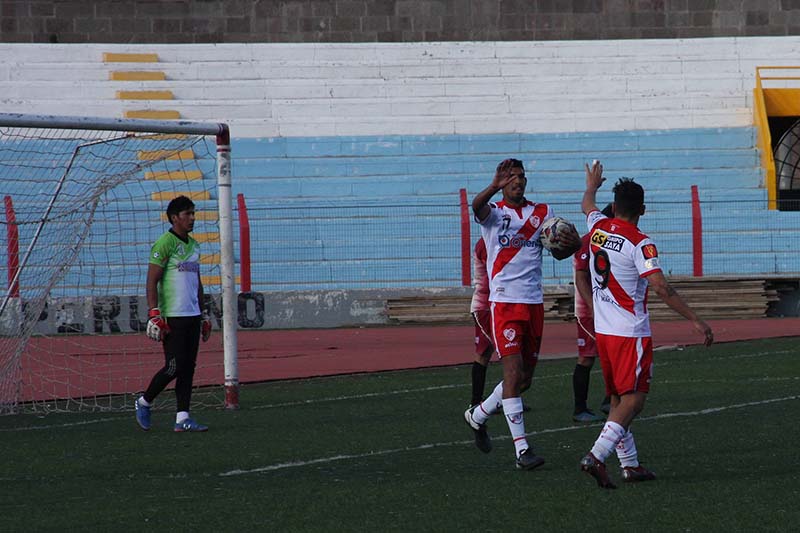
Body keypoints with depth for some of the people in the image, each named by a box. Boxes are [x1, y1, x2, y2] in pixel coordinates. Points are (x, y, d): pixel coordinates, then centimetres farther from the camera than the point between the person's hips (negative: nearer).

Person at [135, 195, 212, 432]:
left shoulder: (194, 245, 16)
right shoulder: (164, 244, -9)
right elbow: (152, 282, -12)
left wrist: (202, 315, 22)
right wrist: (154, 314, -19)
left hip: (192, 315, 8)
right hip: (172, 317, -8)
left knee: (188, 368, 4)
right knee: (174, 367, -8)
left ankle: (182, 418, 5)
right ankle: (144, 402, 11)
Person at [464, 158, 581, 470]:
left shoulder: (542, 213, 11)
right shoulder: (494, 212, -2)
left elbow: (558, 253, 13)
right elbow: (477, 207, -25)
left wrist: (573, 244, -12)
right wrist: (495, 187, -47)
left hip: (534, 303, 5)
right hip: (504, 301, -5)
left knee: (524, 379, 11)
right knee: (513, 373, -13)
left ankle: (478, 416, 35)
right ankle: (522, 449, -13)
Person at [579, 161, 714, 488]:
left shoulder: (598, 228, 3)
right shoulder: (639, 244, -16)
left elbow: (587, 206, 29)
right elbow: (661, 288, -24)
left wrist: (592, 186, 51)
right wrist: (695, 321, -23)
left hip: (602, 330, 7)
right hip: (631, 333, -7)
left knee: (618, 398, 14)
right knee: (633, 399, -7)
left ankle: (629, 464, 16)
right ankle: (597, 456, -22)